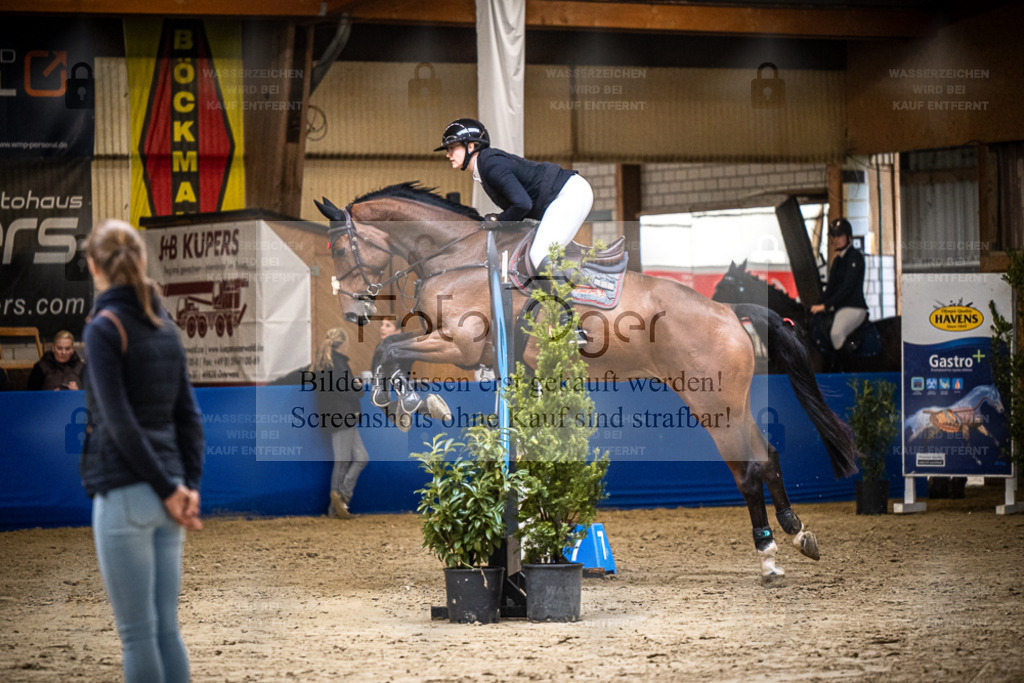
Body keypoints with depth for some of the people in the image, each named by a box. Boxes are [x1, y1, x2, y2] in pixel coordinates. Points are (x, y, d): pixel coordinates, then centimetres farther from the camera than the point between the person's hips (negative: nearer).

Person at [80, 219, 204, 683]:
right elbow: (188, 415, 11)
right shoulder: (165, 326, 13)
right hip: (167, 491, 7)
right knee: (167, 627, 10)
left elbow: (120, 422, -14)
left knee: (137, 632, -2)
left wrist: (167, 490, -11)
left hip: (125, 492, -7)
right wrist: (190, 485, 5)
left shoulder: (103, 328, -9)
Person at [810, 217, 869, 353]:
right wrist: (818, 305, 1)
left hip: (853, 307, -9)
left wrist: (825, 305, -17)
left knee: (836, 333, -35)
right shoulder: (837, 260, 20)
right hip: (837, 307, 9)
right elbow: (830, 287, 17)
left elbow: (847, 287, -15)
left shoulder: (855, 257, -7)